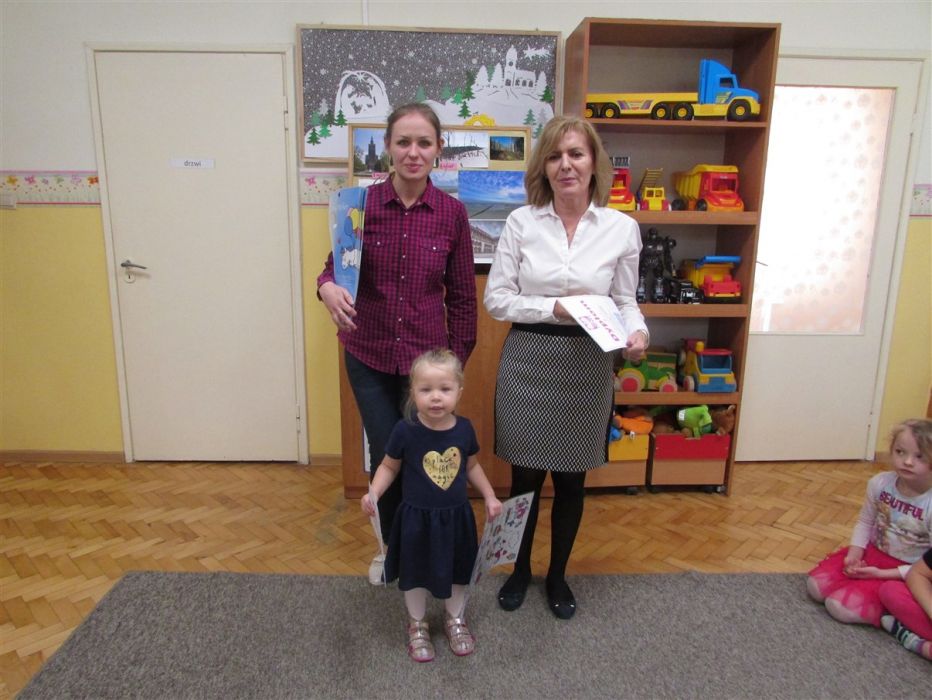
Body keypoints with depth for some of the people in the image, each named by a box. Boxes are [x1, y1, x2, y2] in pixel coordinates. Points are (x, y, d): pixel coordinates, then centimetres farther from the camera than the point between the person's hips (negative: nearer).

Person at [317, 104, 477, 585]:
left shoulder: (452, 212, -4)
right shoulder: (361, 202, -5)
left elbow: (462, 295, 1)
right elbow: (335, 266, -2)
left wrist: (457, 359, 2)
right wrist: (327, 288, -25)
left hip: (427, 357, 0)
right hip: (369, 355, 1)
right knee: (385, 455, 10)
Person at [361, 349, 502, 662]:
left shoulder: (464, 428, -10)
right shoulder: (405, 430, -19)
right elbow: (389, 466, -6)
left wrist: (490, 497, 4)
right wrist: (373, 493, -21)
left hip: (456, 517, 2)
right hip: (417, 519, -2)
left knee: (457, 572, 20)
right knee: (416, 575, 17)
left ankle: (455, 620, 46)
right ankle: (417, 626, 42)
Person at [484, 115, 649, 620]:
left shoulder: (622, 228, -2)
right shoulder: (521, 222, -4)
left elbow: (625, 300, 5)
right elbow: (496, 299, -5)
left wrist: (636, 331, -16)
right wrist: (555, 308, -17)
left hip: (587, 367, 1)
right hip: (528, 363, 0)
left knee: (571, 479, 15)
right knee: (525, 476, 13)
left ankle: (558, 575, 40)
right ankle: (521, 570, 40)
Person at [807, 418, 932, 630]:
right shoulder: (880, 483, -12)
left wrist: (881, 574, -19)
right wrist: (854, 553, -11)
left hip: (905, 572, -5)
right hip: (872, 552, 5)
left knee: (842, 606, -20)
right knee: (817, 585, -9)